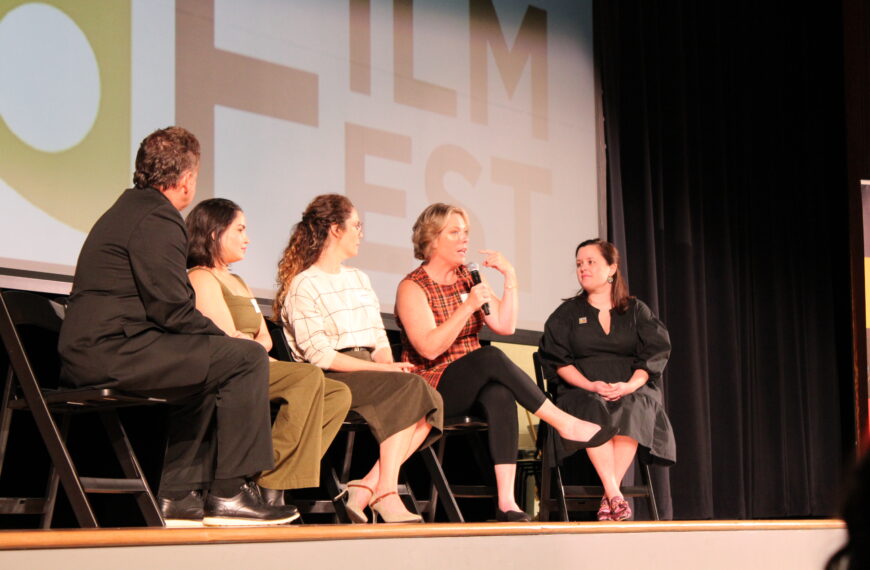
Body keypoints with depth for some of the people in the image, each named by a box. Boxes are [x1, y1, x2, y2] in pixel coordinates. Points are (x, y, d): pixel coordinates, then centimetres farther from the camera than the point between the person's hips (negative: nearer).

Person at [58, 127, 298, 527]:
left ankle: (176, 496, 20)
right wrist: (227, 340, 0)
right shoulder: (157, 220, -10)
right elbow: (174, 311, -16)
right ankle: (229, 494, -7)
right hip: (111, 352, -11)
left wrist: (222, 341, 15)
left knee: (209, 371, 28)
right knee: (247, 359, -9)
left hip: (86, 351, 11)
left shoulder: (129, 209, 23)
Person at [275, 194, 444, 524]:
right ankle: (386, 494, -32)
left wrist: (389, 363, -5)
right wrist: (380, 368, -17)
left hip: (369, 370, 7)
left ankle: (367, 487, -27)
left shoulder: (359, 280, 26)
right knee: (410, 387, -31)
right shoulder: (303, 286, 0)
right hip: (332, 381, -7)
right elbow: (320, 356, -12)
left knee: (431, 399, -23)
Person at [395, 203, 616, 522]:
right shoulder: (412, 287, -4)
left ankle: (506, 501, -46)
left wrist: (510, 278, -5)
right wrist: (468, 306, -24)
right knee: (492, 358, -34)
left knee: (500, 395, -34)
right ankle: (565, 424, -27)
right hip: (432, 388, -5)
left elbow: (505, 325, 3)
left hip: (474, 386, 5)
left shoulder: (469, 278, 15)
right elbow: (429, 348, -19)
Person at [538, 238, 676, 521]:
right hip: (582, 391, 0)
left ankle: (608, 497, -38)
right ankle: (614, 494, -42)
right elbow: (557, 359, 3)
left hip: (631, 393, 0)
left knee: (632, 409, -36)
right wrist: (589, 385, -14)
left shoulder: (637, 311, 17)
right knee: (593, 409, -37)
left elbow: (653, 356, 6)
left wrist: (630, 385, -14)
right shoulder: (568, 313, 16)